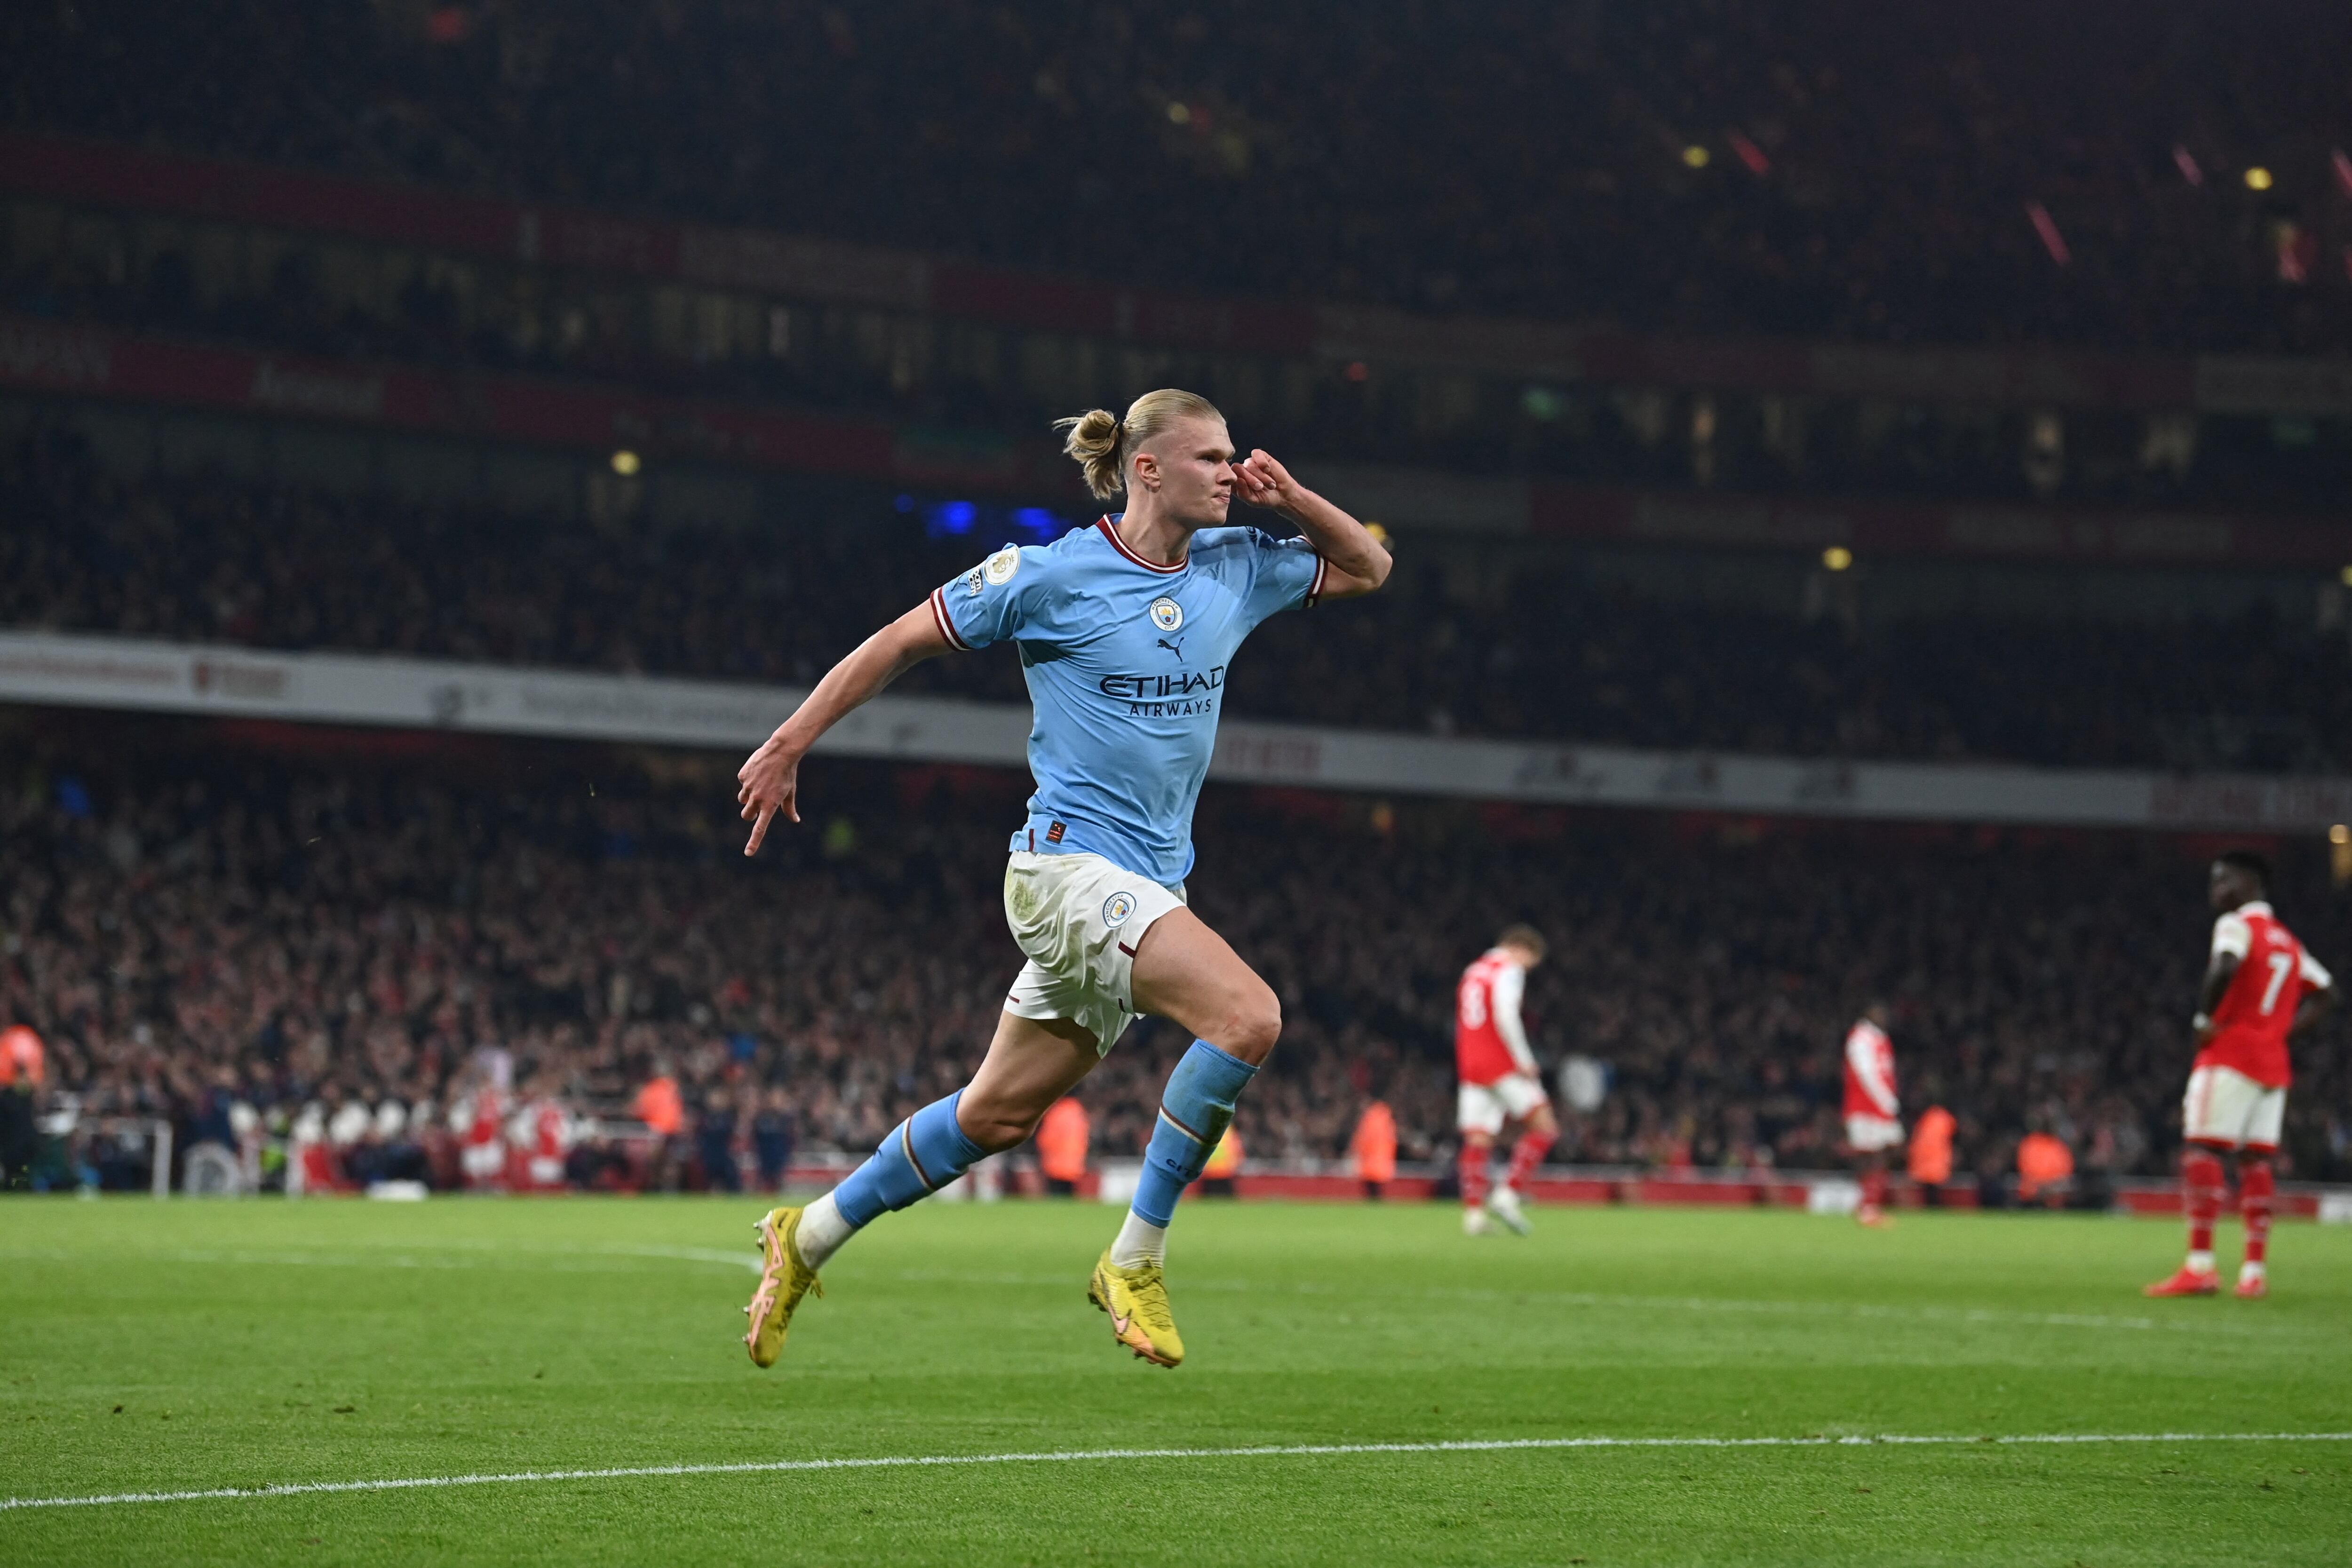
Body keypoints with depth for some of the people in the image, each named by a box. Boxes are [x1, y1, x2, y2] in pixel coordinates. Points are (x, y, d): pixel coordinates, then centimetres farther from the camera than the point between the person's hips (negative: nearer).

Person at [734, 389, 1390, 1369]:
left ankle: (810, 1236, 30)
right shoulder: (1052, 576, -10)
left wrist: (1292, 500, 2)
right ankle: (1135, 1260, -15)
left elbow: (1366, 569, 21)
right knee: (1248, 1016, -26)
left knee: (998, 1113, 13)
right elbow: (900, 643, -1)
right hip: (1069, 860, -7)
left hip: (1148, 883, 7)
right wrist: (788, 746, 1)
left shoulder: (1234, 569, 8)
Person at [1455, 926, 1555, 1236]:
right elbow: (1506, 1016, -19)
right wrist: (1523, 1060, -17)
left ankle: (1473, 1213, -8)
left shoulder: (1473, 972, 22)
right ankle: (1508, 1194, -16)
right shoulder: (1509, 969, -4)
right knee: (1543, 1126, -4)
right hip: (1502, 1065, -8)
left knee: (1478, 1139, 3)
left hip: (1470, 1065, 8)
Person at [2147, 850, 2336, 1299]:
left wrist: (2205, 1018, -14)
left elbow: (2226, 965, -26)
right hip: (2274, 1063, 8)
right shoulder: (2288, 941, 21)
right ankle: (2255, 1271, 3)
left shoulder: (2237, 925, -5)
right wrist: (2284, 1032, 14)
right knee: (2256, 1159, 7)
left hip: (2231, 1055, -8)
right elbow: (2325, 996, 24)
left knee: (2201, 1149, -9)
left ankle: (2200, 1266, -18)